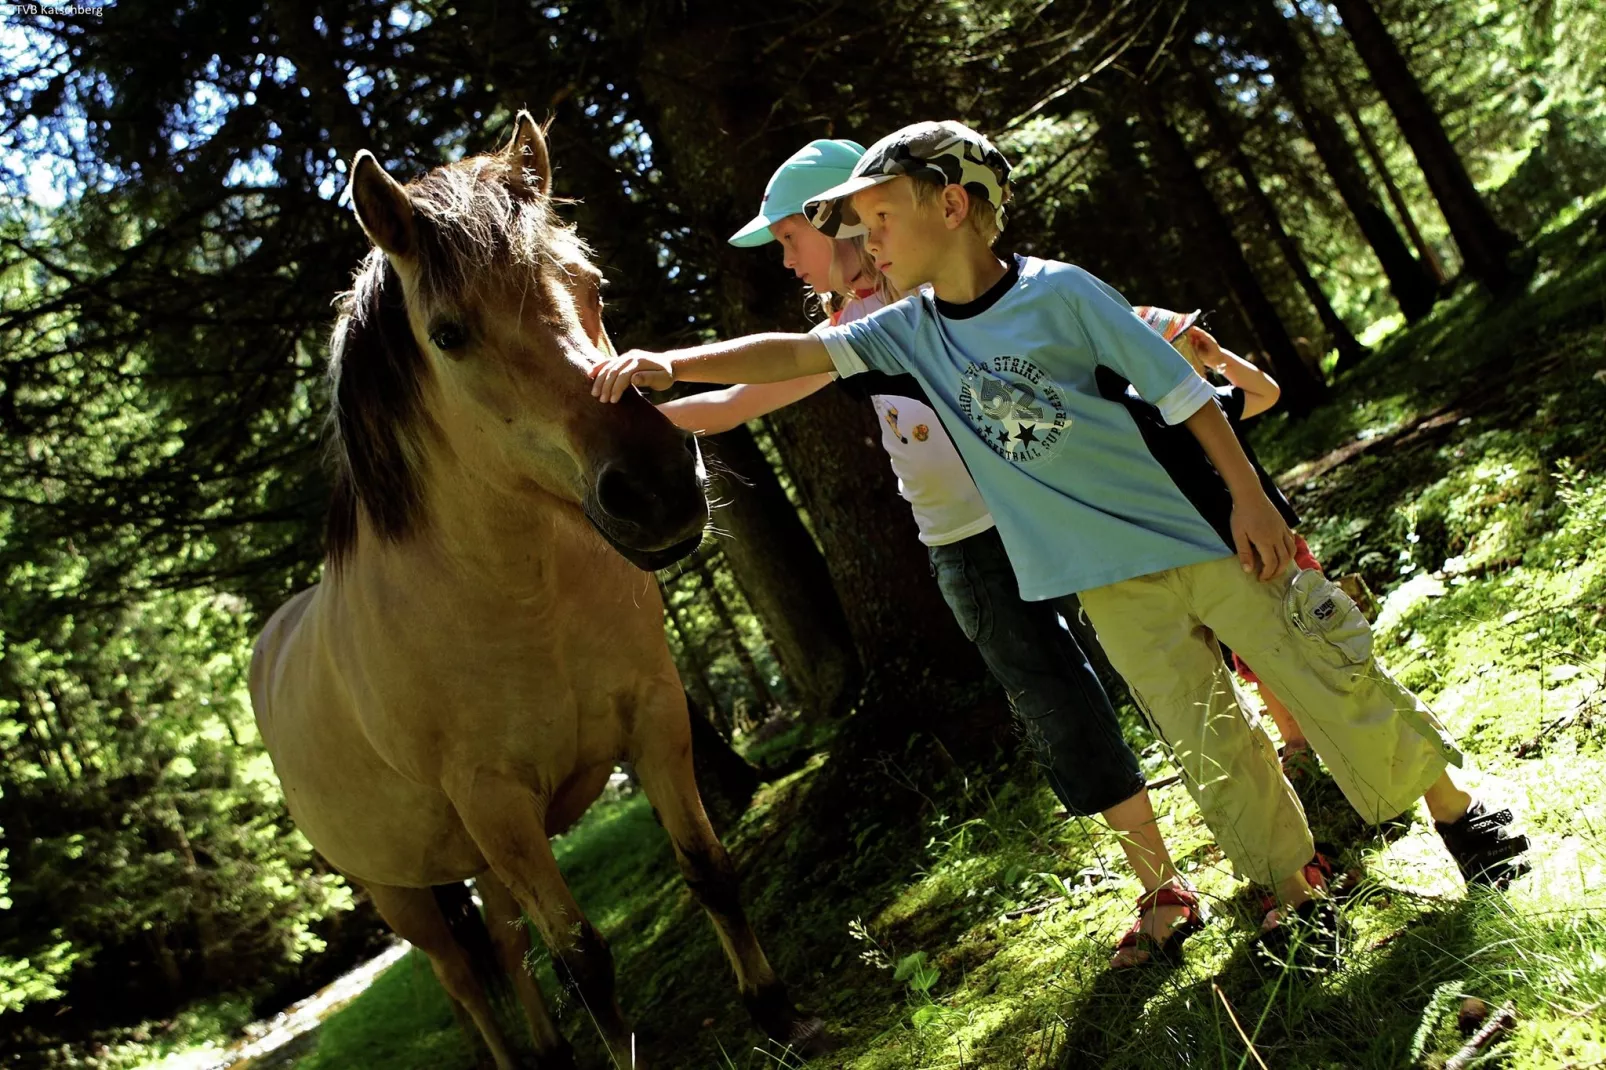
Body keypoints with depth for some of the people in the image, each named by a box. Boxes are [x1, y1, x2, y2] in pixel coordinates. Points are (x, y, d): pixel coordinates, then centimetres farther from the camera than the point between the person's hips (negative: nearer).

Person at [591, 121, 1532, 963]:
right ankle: (1295, 886, 25)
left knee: (1332, 680, 6)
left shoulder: (1061, 291, -13)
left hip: (1204, 534, -3)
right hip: (1110, 580, 4)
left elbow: (1184, 392, -9)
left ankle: (1456, 809, 27)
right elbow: (792, 354, -7)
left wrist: (1250, 499, -10)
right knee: (1204, 741, 6)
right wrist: (671, 364, -20)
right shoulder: (909, 333, 0)